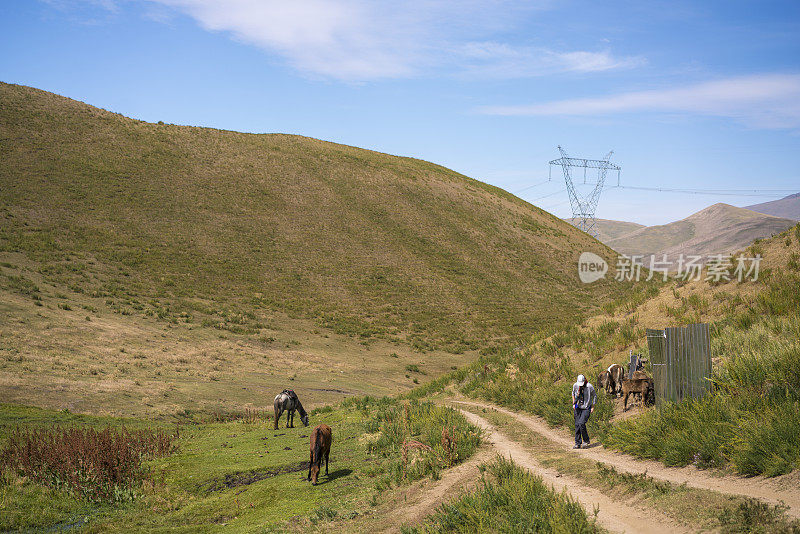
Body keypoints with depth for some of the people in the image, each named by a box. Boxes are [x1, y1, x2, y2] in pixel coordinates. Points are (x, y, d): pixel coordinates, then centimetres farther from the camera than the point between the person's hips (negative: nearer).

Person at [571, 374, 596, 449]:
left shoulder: (589, 387, -17)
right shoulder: (575, 385, -5)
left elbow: (594, 396, -2)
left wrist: (593, 407, -3)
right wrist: (573, 404, 9)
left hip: (586, 408, -4)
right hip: (578, 408, 4)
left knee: (581, 424, -18)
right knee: (577, 425, 2)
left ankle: (586, 440, 3)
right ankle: (577, 443, 9)